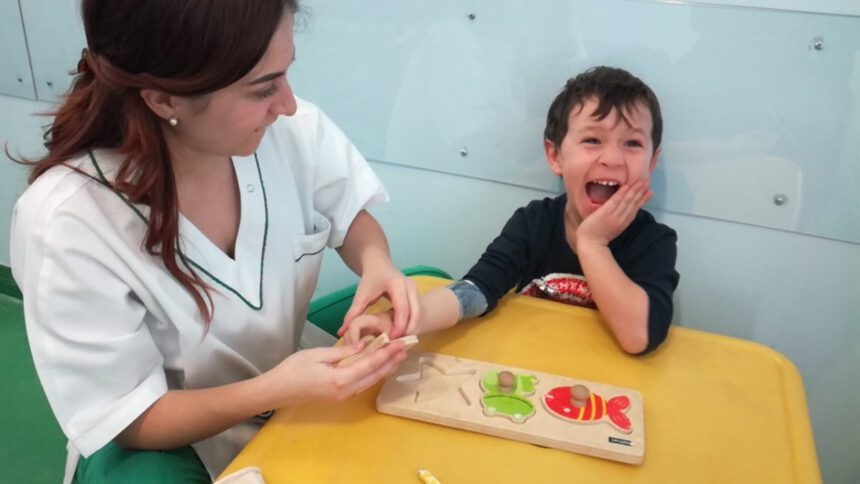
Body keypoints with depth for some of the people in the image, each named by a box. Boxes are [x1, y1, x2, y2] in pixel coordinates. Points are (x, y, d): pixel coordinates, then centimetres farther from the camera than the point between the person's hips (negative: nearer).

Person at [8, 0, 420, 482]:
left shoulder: (291, 129, -21)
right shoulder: (66, 223, -30)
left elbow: (351, 218, 0)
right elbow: (130, 419, -20)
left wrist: (375, 261, -23)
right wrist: (276, 391, -35)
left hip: (301, 383, 3)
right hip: (163, 439, -2)